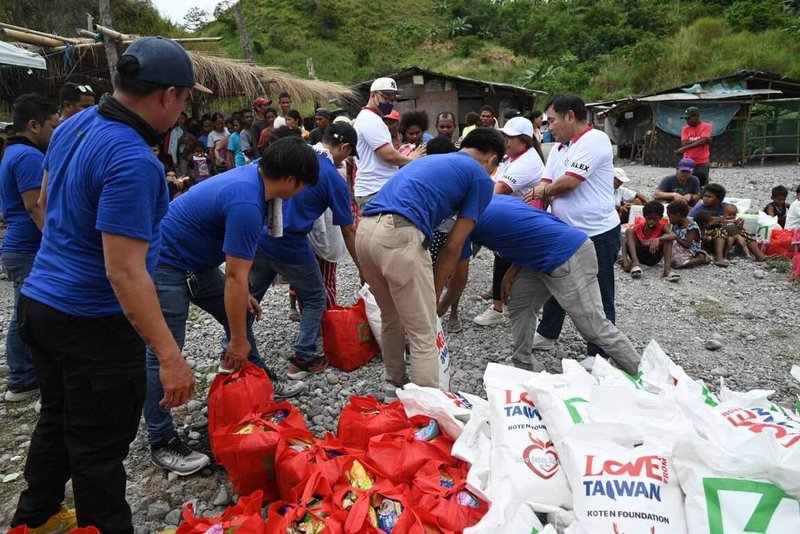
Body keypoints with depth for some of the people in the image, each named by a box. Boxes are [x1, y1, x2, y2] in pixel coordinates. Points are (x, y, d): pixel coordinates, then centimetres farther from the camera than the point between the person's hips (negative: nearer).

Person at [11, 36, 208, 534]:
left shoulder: (73, 125, 4)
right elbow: (125, 272, -28)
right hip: (93, 323, -9)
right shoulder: (134, 162, -25)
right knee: (100, 446, 6)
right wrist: (170, 355, -27)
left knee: (57, 420, 25)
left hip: (40, 302, 10)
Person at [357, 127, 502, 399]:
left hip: (365, 229, 8)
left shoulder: (430, 159, 33)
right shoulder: (481, 178, 12)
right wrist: (434, 294, 18)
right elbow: (453, 246, 8)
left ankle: (394, 385, 43)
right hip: (399, 234, -8)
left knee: (391, 320, 26)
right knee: (423, 336, 4)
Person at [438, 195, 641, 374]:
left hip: (568, 258, -10)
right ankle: (525, 367, 21)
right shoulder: (496, 199, 17)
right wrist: (512, 272, 10)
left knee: (595, 328, -2)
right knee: (518, 305, 14)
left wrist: (441, 306, 19)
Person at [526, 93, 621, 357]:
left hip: (598, 234, -9)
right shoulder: (558, 149, 12)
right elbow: (544, 186, 7)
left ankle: (598, 355, 18)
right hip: (567, 232, 9)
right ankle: (546, 335, 40)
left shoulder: (594, 140, -15)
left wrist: (543, 191, -3)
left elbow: (569, 182, -22)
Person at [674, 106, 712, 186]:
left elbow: (702, 141, -16)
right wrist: (698, 140, -13)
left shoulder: (706, 126, 0)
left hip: (702, 163, -2)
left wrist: (684, 148, -24)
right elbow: (685, 143, -6)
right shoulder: (685, 129, 9)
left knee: (702, 184, -6)